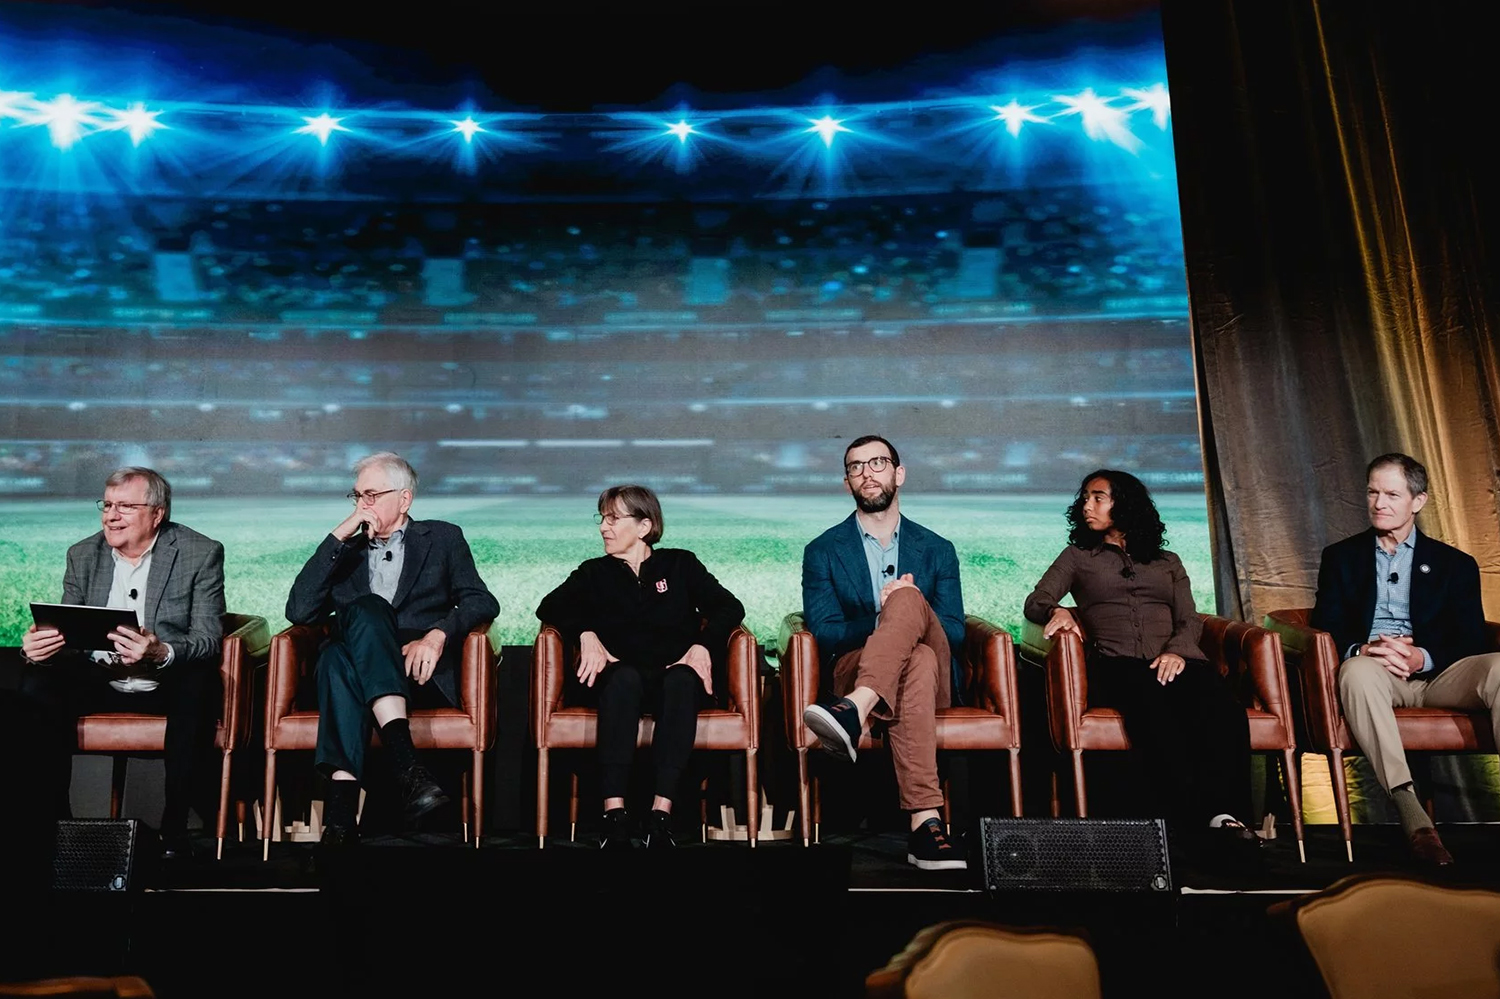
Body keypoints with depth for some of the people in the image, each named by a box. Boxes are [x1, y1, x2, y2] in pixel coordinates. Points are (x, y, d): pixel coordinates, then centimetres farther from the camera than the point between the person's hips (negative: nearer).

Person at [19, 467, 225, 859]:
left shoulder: (201, 554, -7)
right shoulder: (83, 555, 6)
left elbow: (209, 639, -14)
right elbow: (66, 633, 7)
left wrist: (161, 654, -37)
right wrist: (37, 647, -19)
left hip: (168, 686, -4)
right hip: (98, 682, 4)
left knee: (198, 682, -35)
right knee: (36, 685, -22)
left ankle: (175, 826, -25)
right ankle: (52, 816, -10)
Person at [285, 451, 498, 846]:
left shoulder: (442, 539, 18)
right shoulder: (346, 550, 23)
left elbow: (482, 602, 3)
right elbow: (299, 612, 8)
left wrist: (438, 635, -17)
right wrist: (339, 536, 3)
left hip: (422, 671, -2)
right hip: (356, 673, 2)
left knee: (365, 607, -31)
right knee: (336, 654, -34)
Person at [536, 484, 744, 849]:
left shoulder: (680, 564, 19)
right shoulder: (594, 572, 22)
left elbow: (729, 607, 7)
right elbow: (551, 607, 6)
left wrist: (704, 645, -11)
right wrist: (586, 635, -13)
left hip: (673, 675, 0)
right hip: (616, 678, 0)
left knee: (682, 680, -36)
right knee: (624, 677, -37)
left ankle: (662, 812, -43)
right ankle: (614, 814, -45)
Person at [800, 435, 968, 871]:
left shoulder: (936, 550, 19)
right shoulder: (822, 552, 14)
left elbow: (954, 634, 8)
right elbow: (823, 634, 0)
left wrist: (902, 612, -14)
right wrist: (884, 621, -19)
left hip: (933, 682, 1)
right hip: (854, 673, -1)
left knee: (907, 600, -34)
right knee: (917, 658, -41)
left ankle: (853, 713, -60)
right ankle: (925, 822, -57)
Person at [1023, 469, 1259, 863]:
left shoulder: (1168, 562, 30)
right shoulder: (1077, 557, 28)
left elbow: (1190, 620, 16)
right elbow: (1035, 602, 15)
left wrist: (1176, 651, -8)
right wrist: (1058, 610, -10)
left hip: (1175, 659, 2)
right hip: (1116, 663, -2)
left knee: (1225, 713, -36)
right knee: (1155, 714, -41)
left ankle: (1226, 816, -47)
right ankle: (1198, 822, -48)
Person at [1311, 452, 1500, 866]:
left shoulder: (1455, 564, 16)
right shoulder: (1341, 557, 17)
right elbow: (1325, 627, 6)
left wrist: (1423, 657, -17)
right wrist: (1360, 650, -17)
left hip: (1435, 674, 1)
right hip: (1373, 673, 0)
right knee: (1356, 670, -38)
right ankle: (1412, 814, -46)